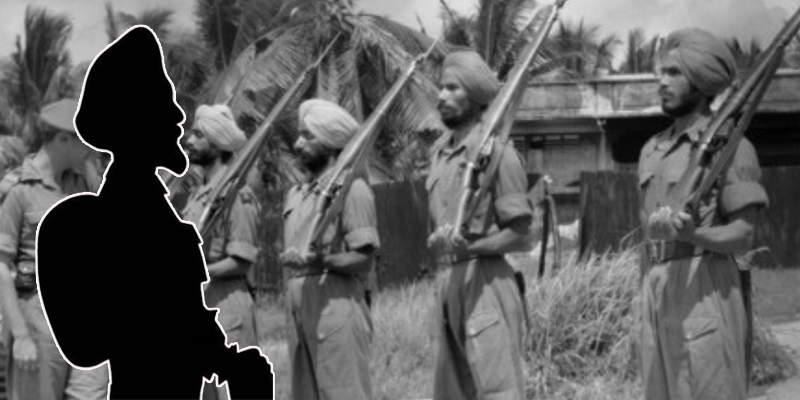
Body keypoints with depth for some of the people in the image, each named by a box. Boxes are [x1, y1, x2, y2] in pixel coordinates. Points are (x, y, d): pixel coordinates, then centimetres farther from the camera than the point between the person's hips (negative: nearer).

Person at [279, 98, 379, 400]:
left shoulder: (351, 188, -7)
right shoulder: (296, 194, 17)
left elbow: (363, 258, -12)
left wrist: (321, 261, -25)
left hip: (337, 307, -8)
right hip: (300, 311, 8)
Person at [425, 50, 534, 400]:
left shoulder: (494, 149, -9)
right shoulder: (440, 150, 14)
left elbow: (518, 233, -10)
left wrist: (470, 246, -23)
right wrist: (437, 240, -3)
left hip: (485, 281, -8)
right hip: (447, 280, 8)